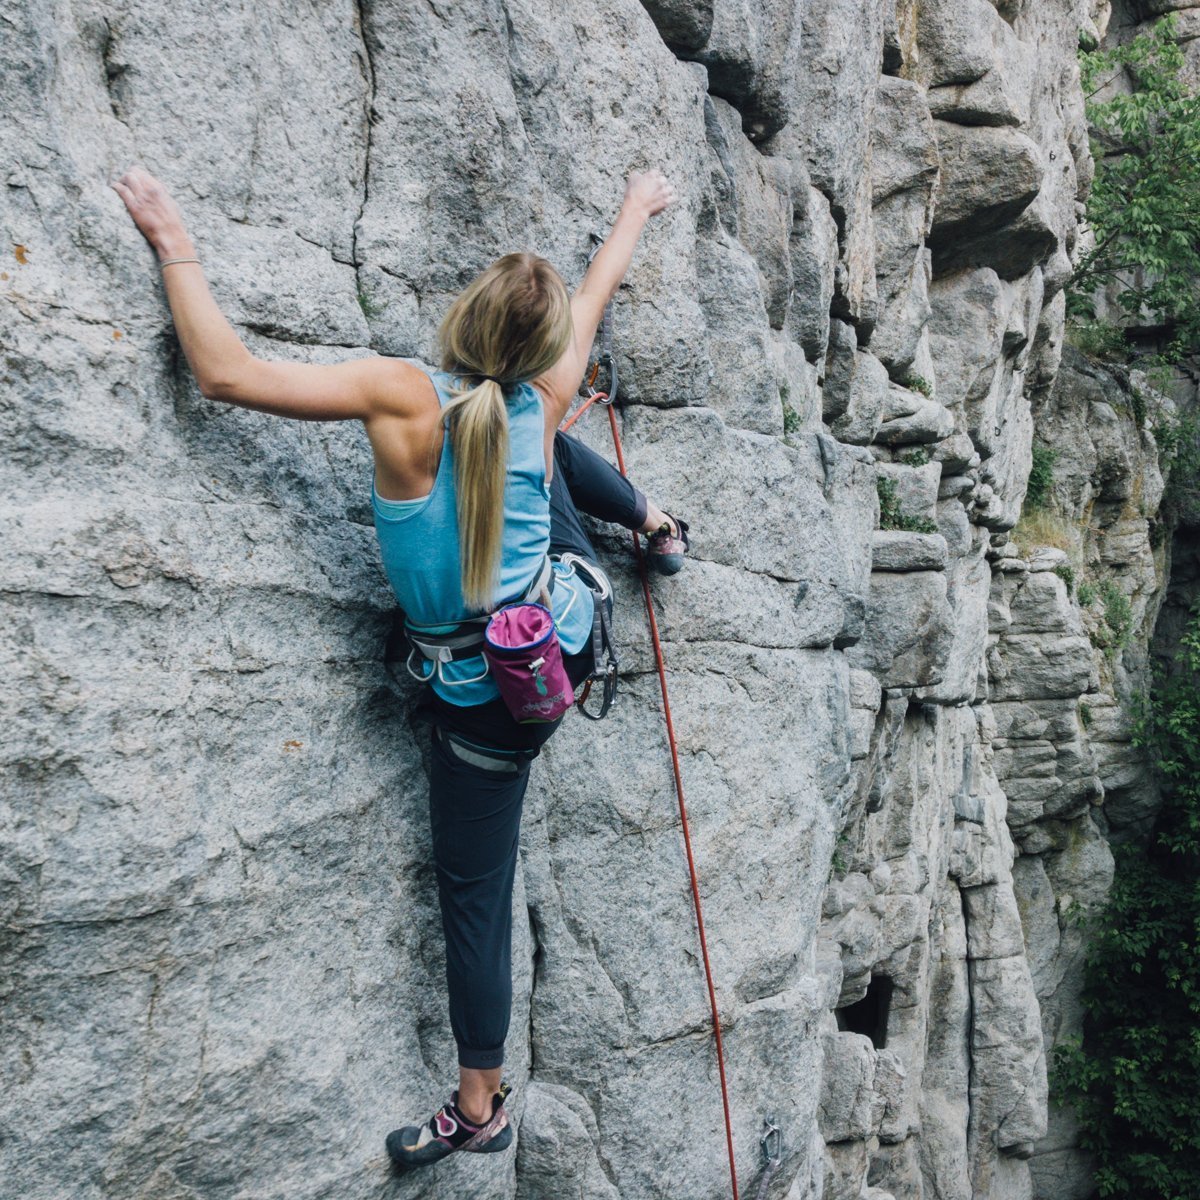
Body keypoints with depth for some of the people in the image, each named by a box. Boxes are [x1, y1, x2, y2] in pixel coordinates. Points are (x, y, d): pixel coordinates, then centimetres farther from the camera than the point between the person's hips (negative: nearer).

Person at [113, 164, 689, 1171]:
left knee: (474, 895, 11)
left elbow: (226, 373, -26)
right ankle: (656, 524, 53)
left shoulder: (405, 398, -24)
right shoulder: (540, 407, -10)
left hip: (488, 699, -4)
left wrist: (176, 247, -11)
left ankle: (480, 1109, 26)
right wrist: (635, 212, 28)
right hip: (567, 638, 5)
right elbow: (597, 293, 10)